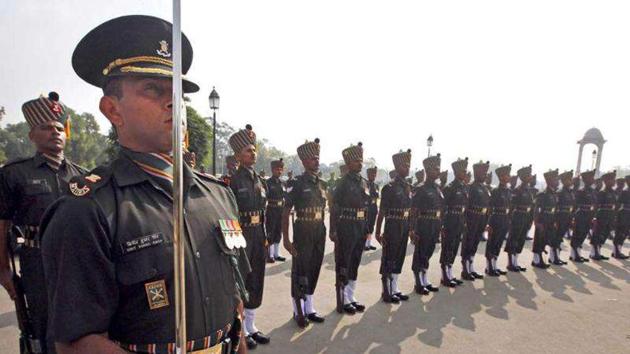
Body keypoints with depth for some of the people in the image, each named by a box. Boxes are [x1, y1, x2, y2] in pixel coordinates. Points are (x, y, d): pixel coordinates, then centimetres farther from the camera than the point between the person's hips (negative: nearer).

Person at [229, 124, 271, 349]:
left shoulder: (259, 180, 9)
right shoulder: (233, 181, -13)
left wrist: (265, 238, 12)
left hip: (258, 237, 7)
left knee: (256, 282, 16)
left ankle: (251, 326, 33)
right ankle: (240, 329, 25)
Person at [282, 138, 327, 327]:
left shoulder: (322, 184, 9)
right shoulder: (298, 183, -10)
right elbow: (286, 211, -12)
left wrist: (323, 232, 13)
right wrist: (286, 238, -17)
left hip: (319, 232, 6)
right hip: (303, 232, -6)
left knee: (314, 270, 15)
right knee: (300, 272, 5)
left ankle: (310, 309, 30)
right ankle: (298, 311, 22)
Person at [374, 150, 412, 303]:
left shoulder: (408, 187, 9)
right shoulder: (389, 187, -12)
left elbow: (409, 209, 14)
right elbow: (382, 211, -14)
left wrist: (410, 228, 12)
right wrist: (378, 233, -16)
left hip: (404, 228, 7)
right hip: (392, 228, -7)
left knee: (399, 258, 15)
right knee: (388, 260, 4)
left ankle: (394, 289, 28)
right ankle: (387, 293, 16)